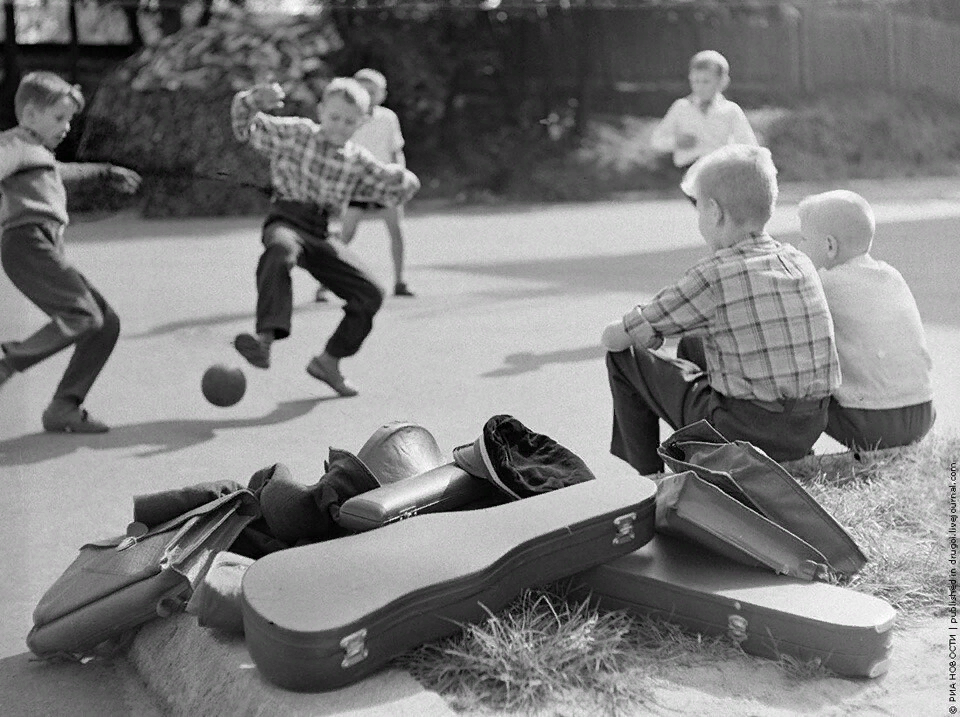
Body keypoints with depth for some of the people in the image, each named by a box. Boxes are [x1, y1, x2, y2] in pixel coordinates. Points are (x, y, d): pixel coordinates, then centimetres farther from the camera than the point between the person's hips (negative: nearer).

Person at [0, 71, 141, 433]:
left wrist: (105, 172, 63)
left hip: (48, 252, 10)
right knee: (84, 316, -24)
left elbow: (61, 171, 51)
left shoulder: (38, 153, 30)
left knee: (108, 323, 4)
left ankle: (64, 406, 1)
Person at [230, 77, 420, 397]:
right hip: (286, 222, -5)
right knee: (281, 250, -42)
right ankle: (265, 340, -54)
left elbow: (395, 193, 12)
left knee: (370, 295, -2)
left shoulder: (359, 161, 9)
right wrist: (256, 99, -25)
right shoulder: (294, 133, 1)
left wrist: (402, 179, -12)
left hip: (321, 233, 5)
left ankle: (328, 362, 17)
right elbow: (245, 128, -4)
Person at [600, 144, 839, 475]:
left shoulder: (713, 276, -14)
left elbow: (613, 338, -7)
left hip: (744, 433, -7)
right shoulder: (800, 262, 5)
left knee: (625, 357, 7)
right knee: (692, 346, 30)